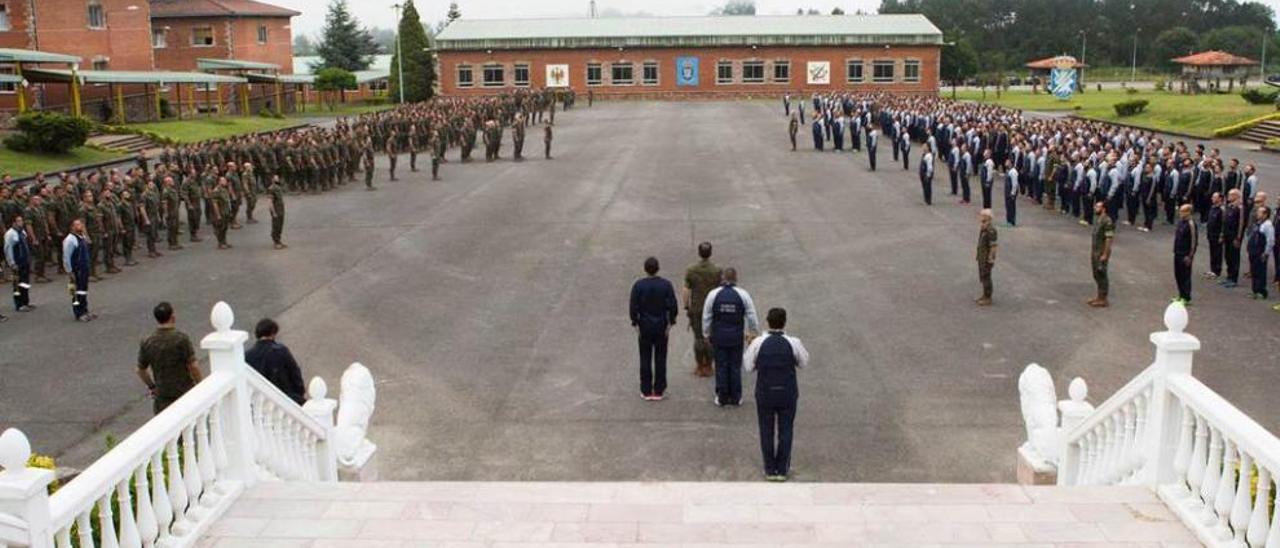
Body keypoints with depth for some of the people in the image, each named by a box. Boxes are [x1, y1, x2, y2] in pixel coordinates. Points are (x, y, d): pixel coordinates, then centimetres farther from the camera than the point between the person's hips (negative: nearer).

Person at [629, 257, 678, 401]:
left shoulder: (638, 285, -10)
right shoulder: (666, 285, -8)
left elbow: (634, 306, -10)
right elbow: (672, 306, -9)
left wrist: (635, 323, -1)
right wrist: (670, 322, 1)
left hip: (644, 325, 0)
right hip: (661, 325, 1)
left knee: (645, 358, 8)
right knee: (660, 358, 9)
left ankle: (646, 391, 11)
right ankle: (659, 390, 13)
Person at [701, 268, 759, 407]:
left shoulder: (713, 294, -3)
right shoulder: (743, 294, -4)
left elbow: (706, 317, 2)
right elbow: (752, 317, 0)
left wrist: (707, 333, 14)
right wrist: (755, 332, 14)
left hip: (719, 336, 0)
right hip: (737, 336, 0)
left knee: (721, 366, 8)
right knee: (735, 366, 8)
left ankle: (722, 397, 13)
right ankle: (735, 398, 14)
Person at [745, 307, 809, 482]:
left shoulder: (758, 343, -13)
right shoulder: (794, 343, -13)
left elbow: (748, 366, -3)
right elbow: (803, 363, 4)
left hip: (764, 394, 0)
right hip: (788, 394, 0)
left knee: (766, 431, 14)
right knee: (785, 431, 14)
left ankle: (770, 470, 20)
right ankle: (782, 469, 19)